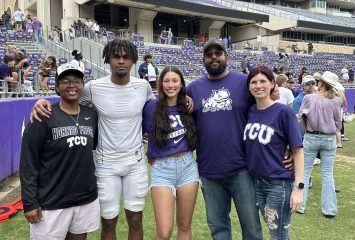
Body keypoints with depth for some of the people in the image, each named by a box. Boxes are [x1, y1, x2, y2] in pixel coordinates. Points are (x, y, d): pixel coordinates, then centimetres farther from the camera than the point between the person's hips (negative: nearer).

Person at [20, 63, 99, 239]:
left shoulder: (91, 115, 3)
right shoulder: (43, 117, -10)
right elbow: (28, 162, -9)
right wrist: (29, 202, -11)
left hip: (87, 199, 5)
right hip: (51, 203, -4)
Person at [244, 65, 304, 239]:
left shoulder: (283, 112, -13)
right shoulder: (249, 112, 2)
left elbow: (297, 150, -12)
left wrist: (298, 187, -15)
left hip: (279, 183, -5)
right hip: (256, 181, 5)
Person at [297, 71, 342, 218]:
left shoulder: (308, 98, -13)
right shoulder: (335, 101, -9)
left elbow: (301, 119, -4)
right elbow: (338, 123, 1)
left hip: (311, 138, -1)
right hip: (329, 139, 2)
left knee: (305, 172, 10)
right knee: (328, 174, 10)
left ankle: (300, 206, 16)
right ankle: (329, 210, 16)